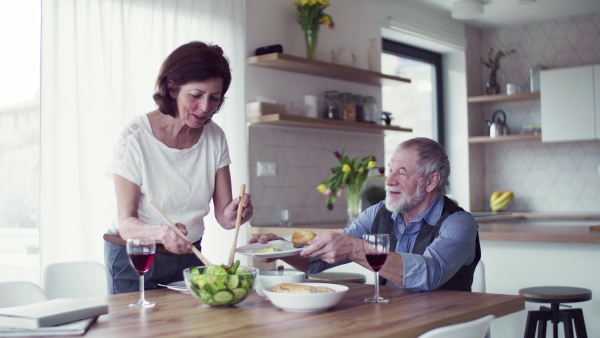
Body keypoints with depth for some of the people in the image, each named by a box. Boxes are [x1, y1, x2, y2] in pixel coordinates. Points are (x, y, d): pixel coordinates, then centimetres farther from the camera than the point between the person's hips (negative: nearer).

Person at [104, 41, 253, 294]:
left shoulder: (215, 138, -5)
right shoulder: (136, 137, -18)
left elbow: (223, 214, -7)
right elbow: (126, 224, -19)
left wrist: (233, 214, -29)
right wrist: (161, 233, -38)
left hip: (188, 255, 4)